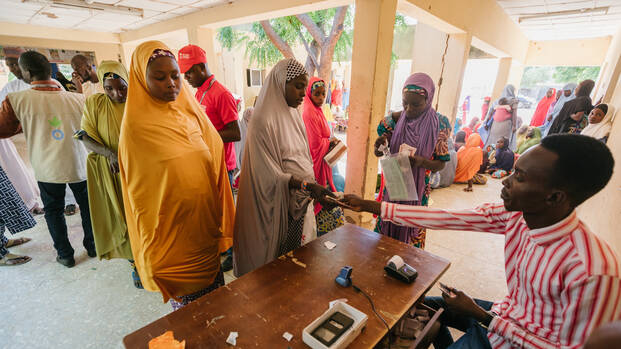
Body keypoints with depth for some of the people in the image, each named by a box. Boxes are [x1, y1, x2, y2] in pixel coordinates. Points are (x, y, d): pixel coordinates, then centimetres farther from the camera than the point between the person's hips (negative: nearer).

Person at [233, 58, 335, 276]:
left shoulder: (294, 115, 8)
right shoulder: (264, 120, -17)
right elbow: (270, 174, -19)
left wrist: (313, 189, 7)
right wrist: (307, 186, -29)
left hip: (301, 200, 7)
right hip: (277, 204, -7)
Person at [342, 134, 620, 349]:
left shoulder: (593, 271, -35)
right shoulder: (514, 215, -17)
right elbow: (444, 218, -18)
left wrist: (480, 316, -22)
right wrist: (370, 206, -18)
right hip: (506, 315, 6)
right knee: (424, 307, 18)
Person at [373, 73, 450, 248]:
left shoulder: (438, 124, -9)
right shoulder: (394, 119, -7)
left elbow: (441, 164, -5)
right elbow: (379, 153, -3)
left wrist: (421, 161, -26)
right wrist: (379, 146, -26)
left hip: (418, 188, -1)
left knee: (412, 232, 12)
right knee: (386, 226, 14)